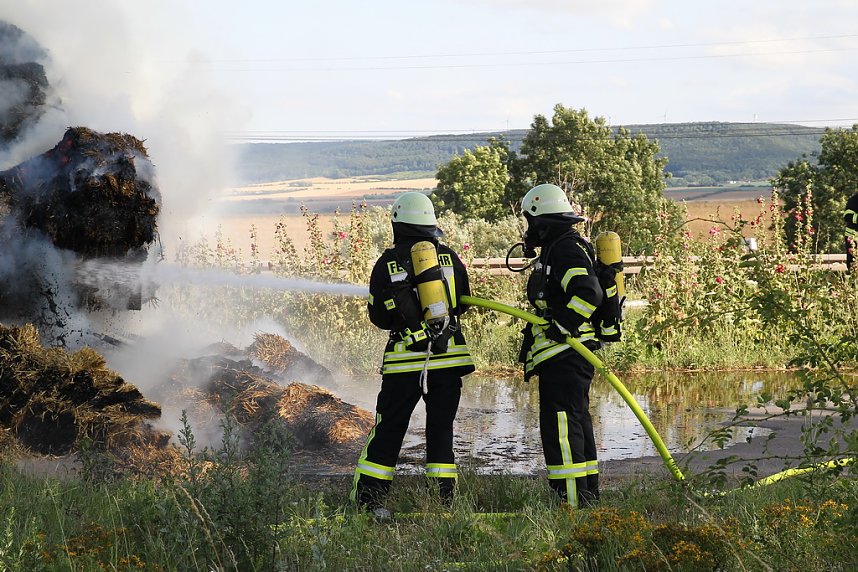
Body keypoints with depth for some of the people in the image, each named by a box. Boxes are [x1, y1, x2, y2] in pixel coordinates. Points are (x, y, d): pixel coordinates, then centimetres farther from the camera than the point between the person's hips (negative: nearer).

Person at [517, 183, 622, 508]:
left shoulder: (565, 248, -13)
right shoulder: (559, 248, 21)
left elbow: (589, 293, -28)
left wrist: (560, 327, -25)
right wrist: (534, 339, 27)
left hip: (563, 356, -11)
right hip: (566, 356, 11)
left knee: (560, 425, -12)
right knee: (577, 423, 17)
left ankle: (574, 500, -14)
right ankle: (588, 494, 25)